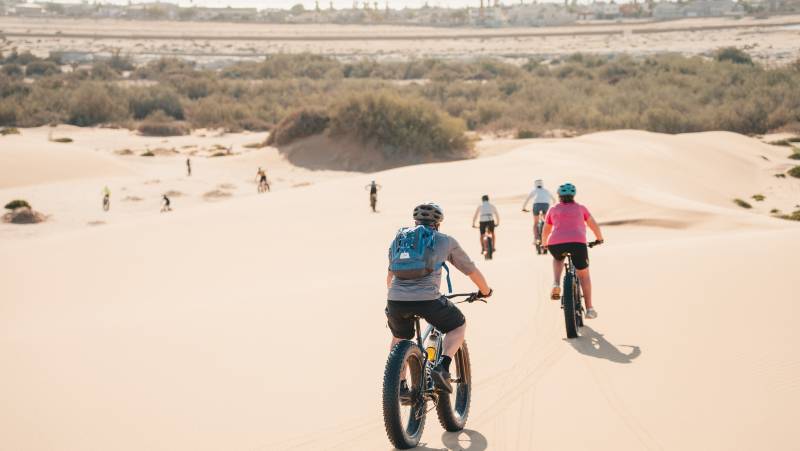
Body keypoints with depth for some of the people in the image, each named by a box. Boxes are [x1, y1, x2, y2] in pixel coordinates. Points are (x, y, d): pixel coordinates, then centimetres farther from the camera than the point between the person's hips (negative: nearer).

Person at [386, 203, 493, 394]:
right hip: (428, 300, -3)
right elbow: (472, 271, 23)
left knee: (399, 337, 32)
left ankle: (400, 385, 25)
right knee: (458, 326, 23)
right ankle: (442, 367, 2)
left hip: (396, 300, 3)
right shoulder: (446, 241, 15)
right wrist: (485, 291, 42)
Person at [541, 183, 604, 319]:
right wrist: (599, 239, 43)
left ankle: (556, 284, 11)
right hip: (577, 243, -1)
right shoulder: (580, 208, 23)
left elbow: (545, 231, 31)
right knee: (584, 275, 16)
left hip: (555, 243, 1)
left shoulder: (553, 210, 24)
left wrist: (544, 244, 49)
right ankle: (589, 308, 12)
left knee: (558, 259, 36)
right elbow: (594, 225, 25)